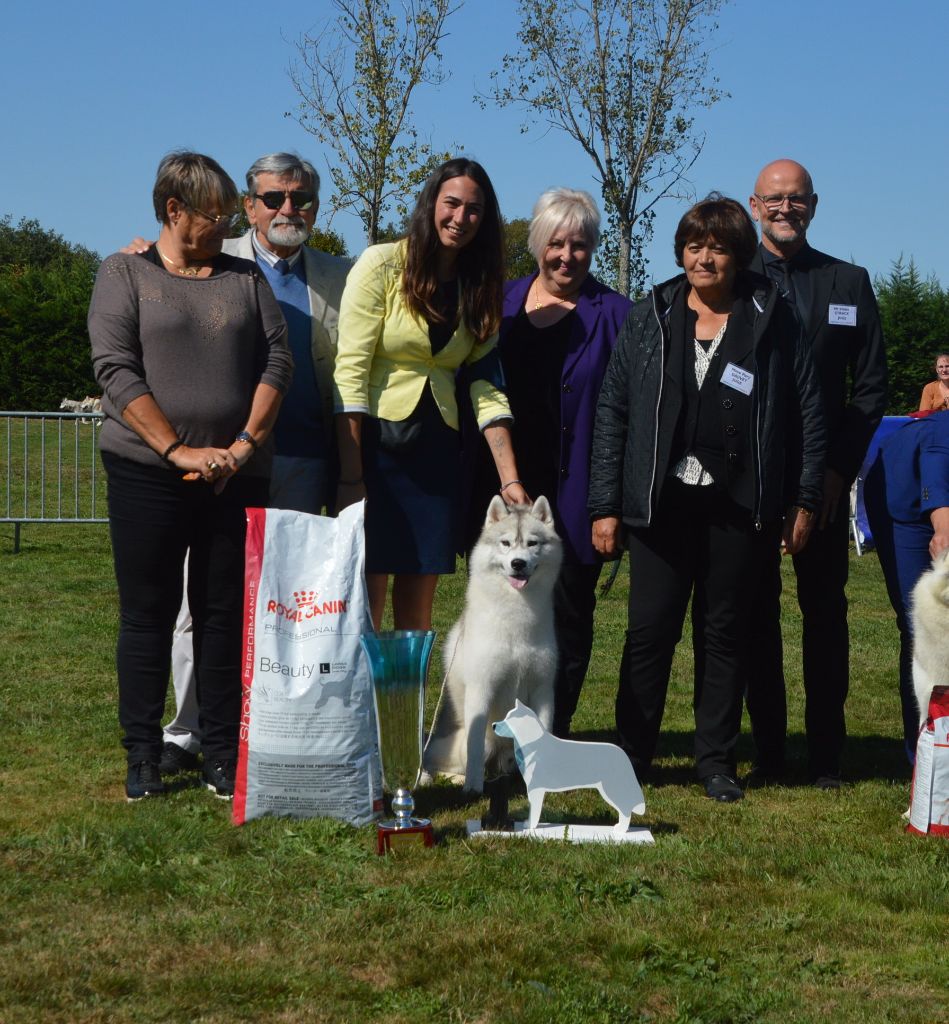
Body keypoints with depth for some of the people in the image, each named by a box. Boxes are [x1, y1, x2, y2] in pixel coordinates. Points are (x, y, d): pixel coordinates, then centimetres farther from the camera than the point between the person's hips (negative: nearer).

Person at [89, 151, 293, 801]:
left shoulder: (245, 278, 12)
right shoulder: (126, 274, 2)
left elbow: (277, 360, 6)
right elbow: (115, 369, -8)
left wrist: (245, 444, -8)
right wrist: (180, 450, -16)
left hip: (237, 476, 3)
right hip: (147, 474, -3)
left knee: (226, 615, 4)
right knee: (147, 614, 2)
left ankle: (224, 758, 10)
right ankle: (144, 759, 10)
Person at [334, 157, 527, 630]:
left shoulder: (479, 289, 10)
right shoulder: (381, 265, -6)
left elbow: (486, 387, 6)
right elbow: (349, 373, -11)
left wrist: (510, 479, -5)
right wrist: (350, 478, -17)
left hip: (436, 450, 5)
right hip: (374, 443, -5)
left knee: (417, 608, 6)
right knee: (365, 603, -7)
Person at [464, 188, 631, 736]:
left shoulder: (614, 315, 0)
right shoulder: (500, 302, 9)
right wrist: (470, 482, 4)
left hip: (575, 494, -3)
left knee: (567, 616, 4)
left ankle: (553, 736, 14)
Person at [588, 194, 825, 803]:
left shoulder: (773, 319, 5)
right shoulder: (649, 320, 7)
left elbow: (808, 412, 6)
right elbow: (612, 414, 6)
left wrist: (805, 500, 1)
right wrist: (605, 505, 0)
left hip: (739, 505, 0)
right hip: (662, 502, 0)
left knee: (727, 632, 6)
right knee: (651, 630, -1)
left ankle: (717, 761, 16)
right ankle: (630, 758, 9)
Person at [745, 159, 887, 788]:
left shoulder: (850, 282, 8)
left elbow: (872, 385, 5)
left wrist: (840, 467, -5)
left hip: (824, 476, 1)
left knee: (825, 611, 3)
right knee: (756, 613, 3)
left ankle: (826, 753, 9)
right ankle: (768, 751, 10)